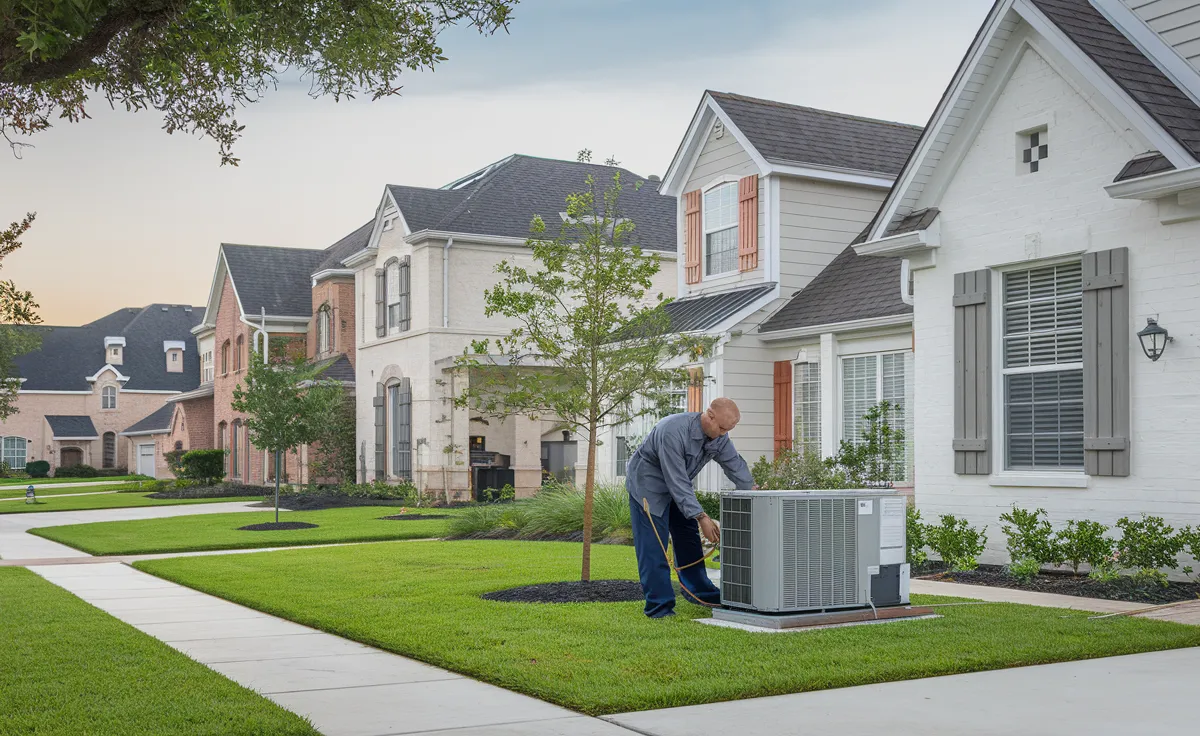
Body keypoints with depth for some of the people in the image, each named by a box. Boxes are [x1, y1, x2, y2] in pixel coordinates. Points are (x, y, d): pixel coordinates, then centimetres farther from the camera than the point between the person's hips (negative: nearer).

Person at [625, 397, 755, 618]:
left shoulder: (719, 436, -11)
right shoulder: (673, 431, -36)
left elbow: (736, 467, -3)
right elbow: (677, 481, -35)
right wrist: (701, 517, -34)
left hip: (678, 485, 8)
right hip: (647, 483, -8)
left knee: (689, 539, 13)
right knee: (653, 546, -11)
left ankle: (699, 591, 27)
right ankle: (659, 606, -9)